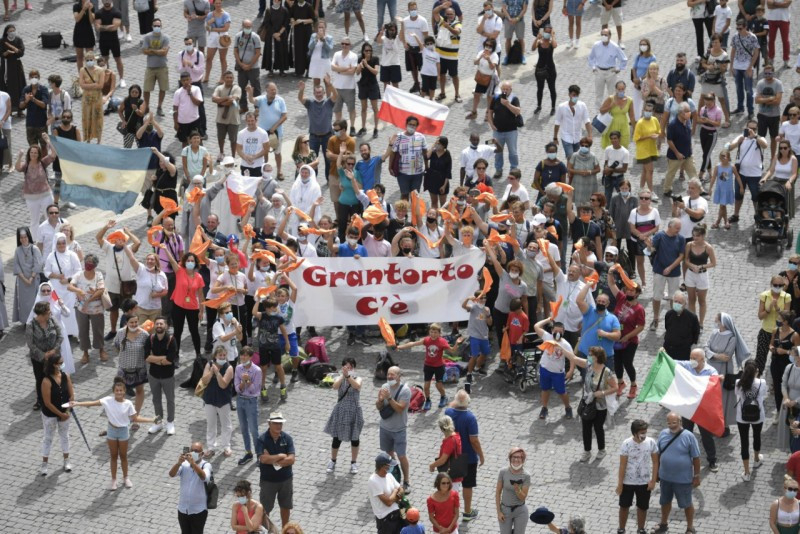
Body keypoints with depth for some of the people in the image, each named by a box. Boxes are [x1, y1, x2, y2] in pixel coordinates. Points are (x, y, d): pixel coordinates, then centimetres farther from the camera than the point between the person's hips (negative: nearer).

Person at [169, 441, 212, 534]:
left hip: (198, 510, -4)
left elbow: (204, 477, -33)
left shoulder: (205, 465, -12)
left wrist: (193, 463, -46)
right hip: (183, 509, 4)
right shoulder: (184, 464, -4)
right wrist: (179, 463, -38)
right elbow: (171, 474, -18)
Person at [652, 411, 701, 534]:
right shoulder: (663, 434, -4)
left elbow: (696, 458, -10)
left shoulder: (688, 436, -17)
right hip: (665, 477, 4)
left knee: (686, 504, 10)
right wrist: (657, 472, 11)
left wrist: (697, 476, -8)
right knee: (665, 502, 21)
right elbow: (658, 454, 8)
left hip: (683, 479, -4)